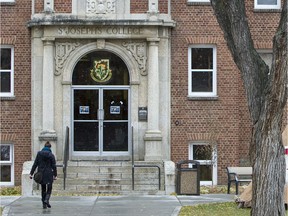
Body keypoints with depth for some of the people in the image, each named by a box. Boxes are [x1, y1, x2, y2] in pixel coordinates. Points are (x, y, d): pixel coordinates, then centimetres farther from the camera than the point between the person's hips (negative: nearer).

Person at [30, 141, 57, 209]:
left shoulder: (39, 154, 1)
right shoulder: (51, 155, -5)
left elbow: (35, 164, 0)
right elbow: (54, 166, -5)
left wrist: (31, 173, 2)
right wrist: (55, 175, 2)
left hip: (41, 174, 3)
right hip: (49, 174, -3)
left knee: (43, 189, 13)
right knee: (49, 189, 7)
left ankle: (44, 204, 10)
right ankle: (46, 200, -19)